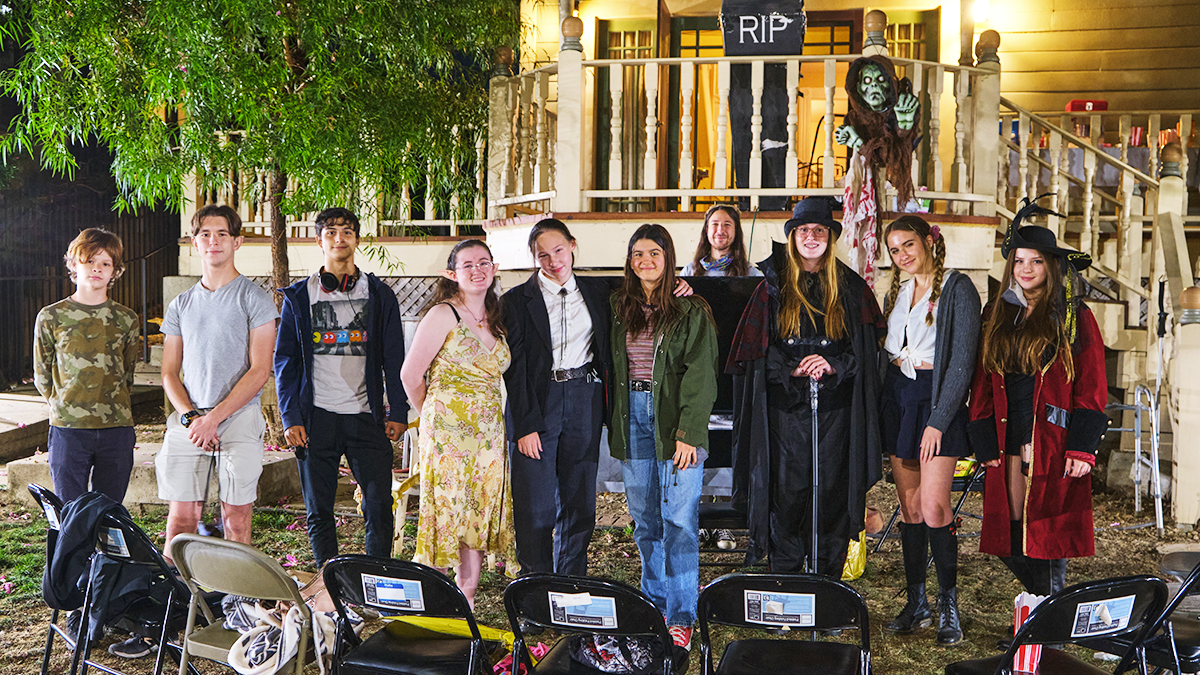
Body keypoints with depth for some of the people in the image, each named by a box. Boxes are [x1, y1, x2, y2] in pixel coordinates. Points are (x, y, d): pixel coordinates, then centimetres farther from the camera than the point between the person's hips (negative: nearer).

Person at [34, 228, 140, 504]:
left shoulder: (127, 319, 7)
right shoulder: (51, 316, 3)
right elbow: (42, 378, 10)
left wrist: (110, 406, 13)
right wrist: (69, 407, 7)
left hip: (116, 430, 1)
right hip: (68, 430, -1)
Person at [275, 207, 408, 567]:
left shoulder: (379, 295, 9)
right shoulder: (298, 296, 9)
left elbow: (394, 359, 9)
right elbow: (284, 360, 7)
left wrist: (398, 412, 0)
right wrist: (290, 417, -2)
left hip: (366, 416, 0)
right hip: (316, 418, 0)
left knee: (379, 508, -4)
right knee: (319, 511, 5)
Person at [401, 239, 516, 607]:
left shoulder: (495, 320, 14)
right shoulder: (443, 315, -6)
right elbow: (411, 375, -5)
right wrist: (432, 416, 9)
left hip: (488, 434, 6)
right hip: (448, 431, -6)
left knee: (479, 516, 6)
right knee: (446, 513, -6)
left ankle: (467, 604, 14)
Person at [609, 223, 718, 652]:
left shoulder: (691, 311, -4)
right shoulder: (618, 307, 11)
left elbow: (700, 376, -9)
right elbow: (611, 368, 14)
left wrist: (689, 434, -16)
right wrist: (615, 428, 7)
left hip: (675, 418, -4)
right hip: (633, 419, 5)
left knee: (679, 521, -5)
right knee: (644, 519, 10)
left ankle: (680, 616, 2)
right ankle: (654, 603, 22)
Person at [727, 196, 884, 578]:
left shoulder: (851, 289, 8)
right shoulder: (774, 287, 7)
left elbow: (866, 351, 4)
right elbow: (757, 351, 4)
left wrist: (832, 365, -14)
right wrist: (792, 370, -12)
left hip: (835, 411, 1)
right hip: (785, 408, 0)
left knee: (831, 494, 1)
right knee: (787, 493, -1)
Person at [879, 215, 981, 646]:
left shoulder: (957, 288, -5)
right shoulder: (896, 293, 15)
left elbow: (962, 361, -11)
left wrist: (939, 420, -17)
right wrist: (880, 413, 7)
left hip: (938, 399, -6)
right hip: (898, 397, 6)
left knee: (933, 506, -12)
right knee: (909, 506, 7)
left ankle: (948, 605, 1)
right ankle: (916, 604, 14)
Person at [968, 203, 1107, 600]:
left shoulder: (1075, 319, 1)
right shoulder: (996, 316, 13)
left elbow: (1091, 388, -3)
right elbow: (982, 385, 12)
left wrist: (1082, 448, -10)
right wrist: (985, 445, 4)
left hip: (1054, 443, -4)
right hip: (1009, 443, 4)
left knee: (1048, 533, -4)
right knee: (1008, 537, 3)